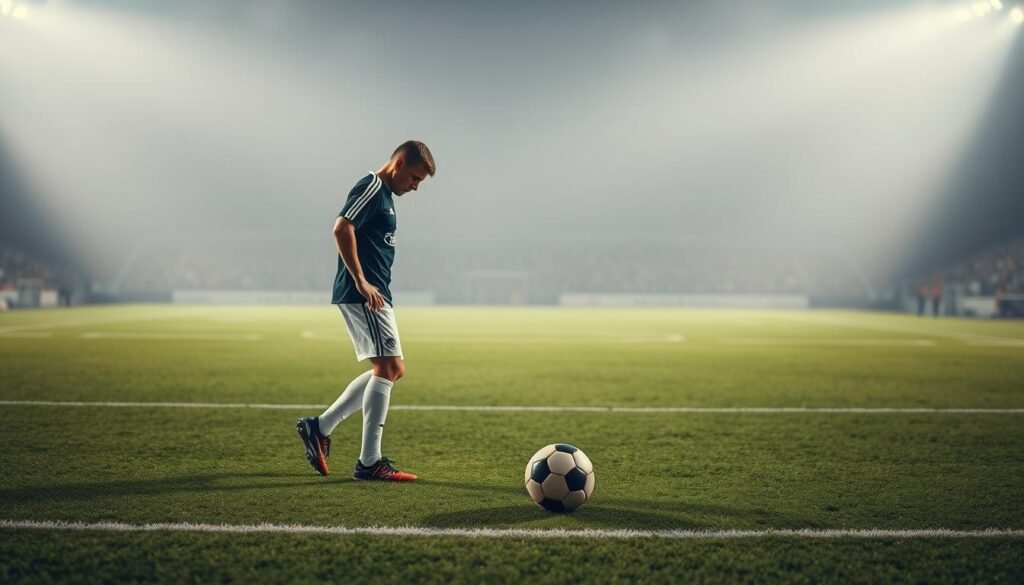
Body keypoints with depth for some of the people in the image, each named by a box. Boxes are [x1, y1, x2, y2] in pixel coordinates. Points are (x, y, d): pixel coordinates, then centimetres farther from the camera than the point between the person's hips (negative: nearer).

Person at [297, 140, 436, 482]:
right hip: (363, 295, -11)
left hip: (373, 295, 11)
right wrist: (361, 282, -22)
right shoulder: (372, 187, -10)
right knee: (387, 368, -10)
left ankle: (320, 427, 15)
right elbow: (342, 228, -22)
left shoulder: (384, 194, 21)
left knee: (392, 370, 12)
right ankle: (369, 463, -6)